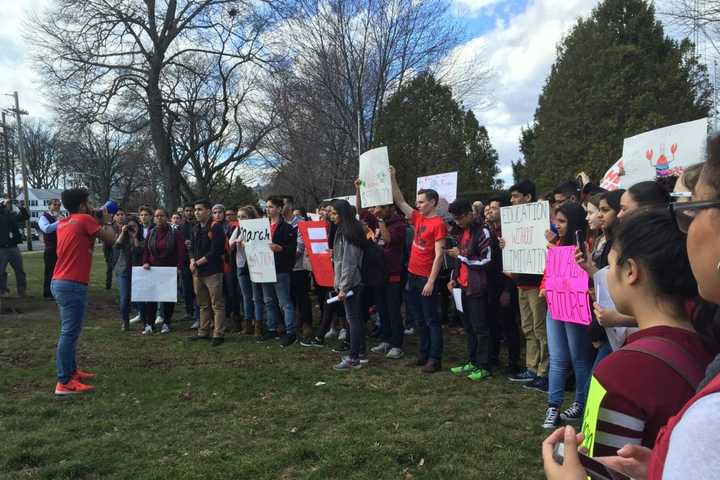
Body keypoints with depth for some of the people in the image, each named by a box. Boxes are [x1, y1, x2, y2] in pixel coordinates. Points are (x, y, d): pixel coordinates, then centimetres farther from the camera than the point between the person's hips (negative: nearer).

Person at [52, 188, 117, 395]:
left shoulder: (63, 223, 15)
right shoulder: (85, 220, -9)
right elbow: (110, 239, -7)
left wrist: (96, 221, 19)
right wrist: (106, 221, 9)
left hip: (60, 282, 9)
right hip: (73, 284, -9)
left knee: (69, 331, 18)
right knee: (70, 333, -8)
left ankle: (71, 370, 27)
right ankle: (64, 382, -6)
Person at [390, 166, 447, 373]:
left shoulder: (439, 224, -13)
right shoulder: (418, 218, 9)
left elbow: (439, 255, -16)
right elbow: (399, 201, 13)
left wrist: (431, 281, -19)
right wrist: (392, 178, 6)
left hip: (426, 278, -8)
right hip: (412, 275, 8)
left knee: (431, 320, 0)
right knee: (419, 319, 15)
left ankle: (435, 358, 7)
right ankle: (424, 352, 25)